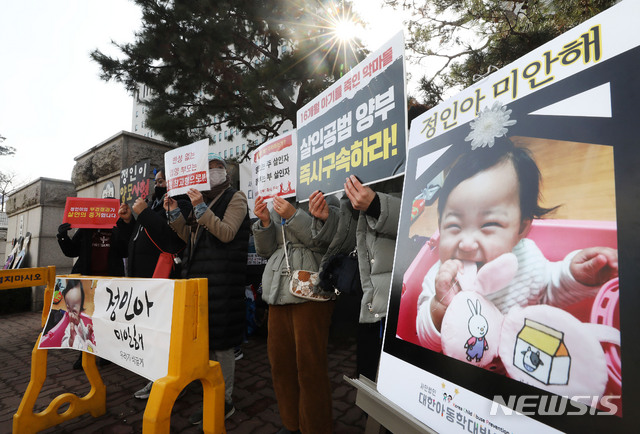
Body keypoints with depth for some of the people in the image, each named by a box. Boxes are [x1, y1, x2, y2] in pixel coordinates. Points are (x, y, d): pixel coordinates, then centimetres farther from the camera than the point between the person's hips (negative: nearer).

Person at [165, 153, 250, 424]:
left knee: (220, 343, 0)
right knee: (203, 339, 12)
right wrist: (174, 213, 8)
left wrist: (200, 208, -19)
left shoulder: (235, 198, -1)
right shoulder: (204, 199, 20)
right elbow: (189, 237, 20)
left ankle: (225, 402, 16)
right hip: (197, 276, 7)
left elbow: (227, 233, -15)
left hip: (220, 279, -7)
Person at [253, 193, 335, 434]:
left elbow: (326, 242, -13)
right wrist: (264, 222, -2)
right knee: (280, 360, 13)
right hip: (278, 291, 6)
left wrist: (293, 215, -18)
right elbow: (265, 250, 15)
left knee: (309, 364, 1)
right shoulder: (277, 207, 15)